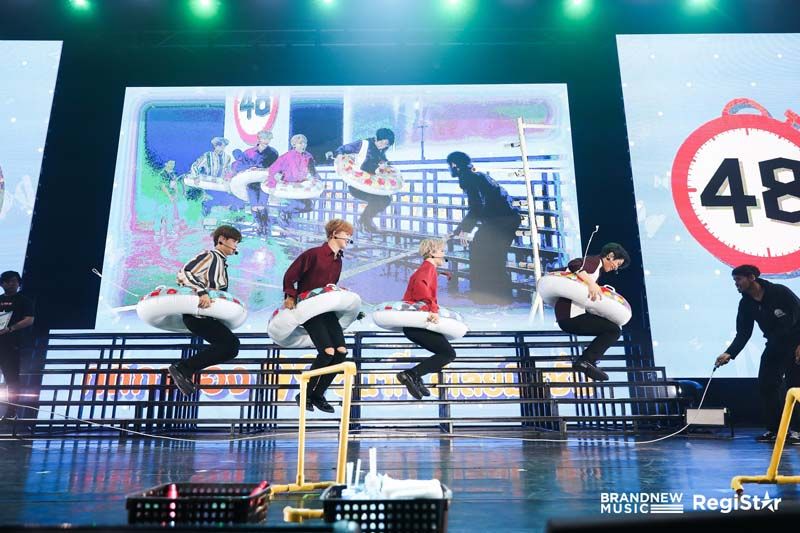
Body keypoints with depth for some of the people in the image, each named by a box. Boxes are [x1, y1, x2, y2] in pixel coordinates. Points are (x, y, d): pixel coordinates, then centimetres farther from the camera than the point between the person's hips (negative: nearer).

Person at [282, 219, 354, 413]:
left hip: (327, 309, 7)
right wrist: (291, 297, -12)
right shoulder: (314, 253, -9)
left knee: (341, 351, -8)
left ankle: (318, 394, 8)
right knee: (327, 351, -20)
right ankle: (305, 394, 0)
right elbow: (290, 276, -5)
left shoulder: (338, 261, 14)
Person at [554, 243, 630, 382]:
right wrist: (591, 283, -33)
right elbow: (574, 264, -22)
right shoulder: (595, 260, -2)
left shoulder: (597, 269, 27)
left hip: (569, 315, 10)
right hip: (571, 314, -10)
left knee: (608, 331, 21)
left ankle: (585, 362, 12)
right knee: (614, 330, -9)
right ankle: (585, 361, -14)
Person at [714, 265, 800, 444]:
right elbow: (743, 333, -3)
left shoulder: (780, 292, -18)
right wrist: (730, 354, -16)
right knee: (765, 385, 0)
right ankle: (774, 429, 9)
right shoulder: (746, 304, -3)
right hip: (774, 346, 5)